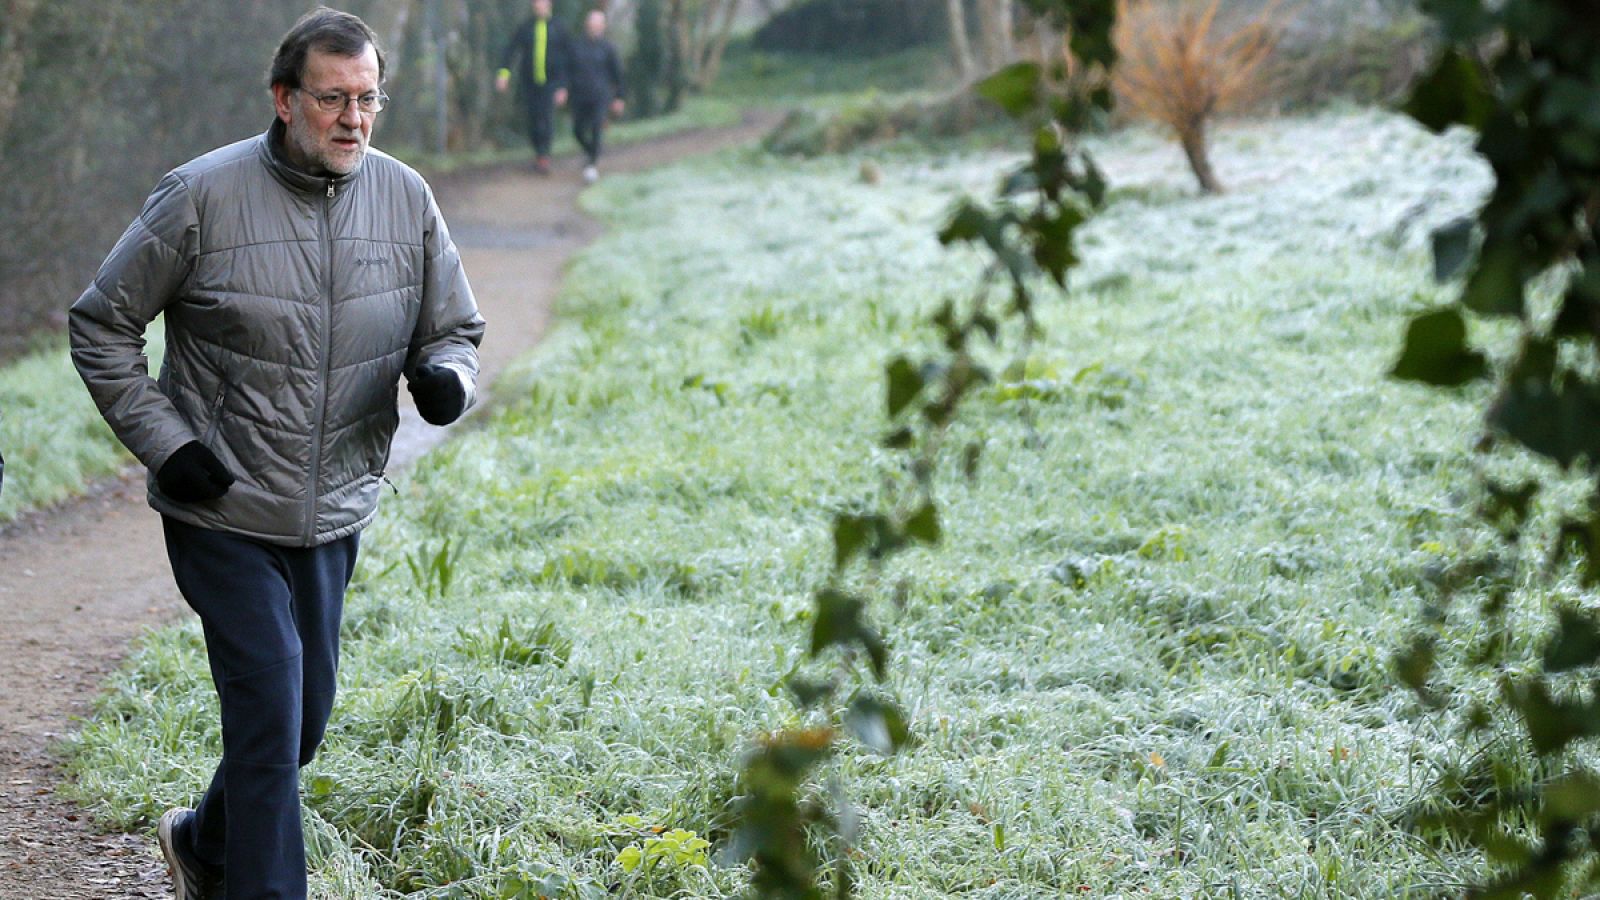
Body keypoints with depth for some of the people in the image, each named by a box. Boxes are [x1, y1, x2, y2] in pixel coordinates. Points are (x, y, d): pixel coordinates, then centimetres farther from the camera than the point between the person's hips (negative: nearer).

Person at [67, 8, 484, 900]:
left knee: (304, 716, 17)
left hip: (335, 514, 5)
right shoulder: (203, 196, -12)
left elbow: (455, 330, 9)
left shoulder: (406, 198, 0)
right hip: (224, 512, -5)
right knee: (270, 707, -12)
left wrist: (445, 375, -15)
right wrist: (164, 443, -11)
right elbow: (101, 326, -3)